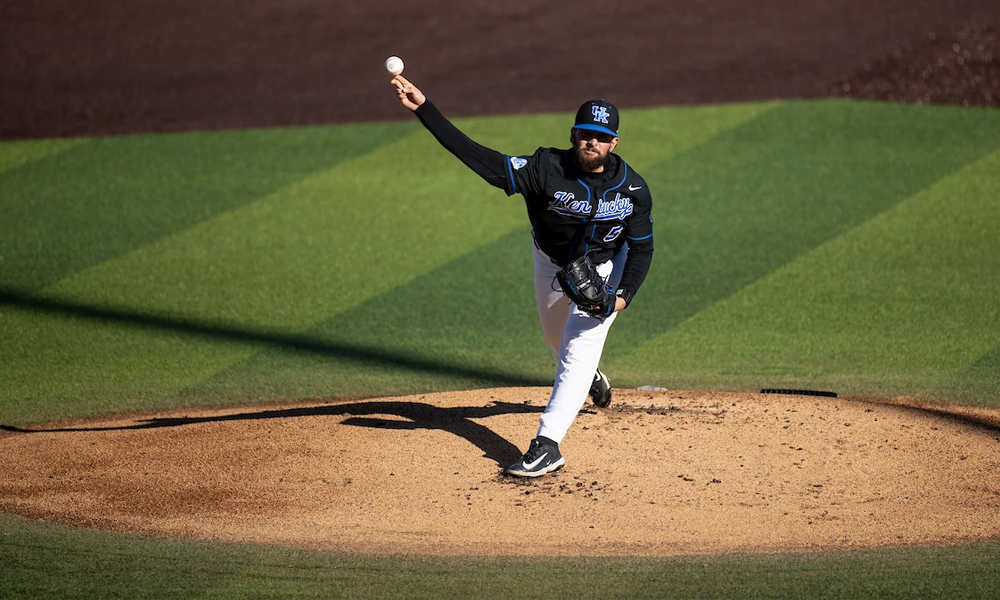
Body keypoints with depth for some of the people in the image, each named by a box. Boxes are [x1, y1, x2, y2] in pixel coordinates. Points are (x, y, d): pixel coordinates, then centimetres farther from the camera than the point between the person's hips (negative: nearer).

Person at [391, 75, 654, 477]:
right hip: (551, 264, 2)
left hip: (604, 270, -2)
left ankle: (547, 446, -21)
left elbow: (642, 248, -13)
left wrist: (624, 294, -30)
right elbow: (482, 160, -39)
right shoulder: (547, 169, -30)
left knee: (578, 350, -17)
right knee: (557, 341, 24)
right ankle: (590, 380, 60)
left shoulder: (632, 190, -25)